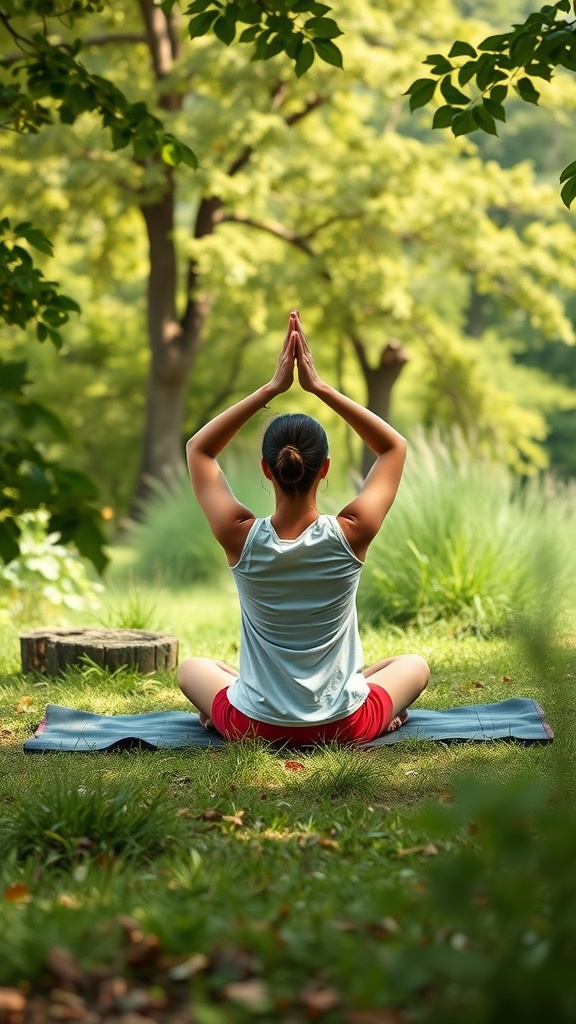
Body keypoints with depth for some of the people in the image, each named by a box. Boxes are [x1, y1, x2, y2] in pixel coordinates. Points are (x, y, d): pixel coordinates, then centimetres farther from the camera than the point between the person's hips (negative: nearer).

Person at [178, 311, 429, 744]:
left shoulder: (241, 537, -18)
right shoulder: (350, 534, -19)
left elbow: (199, 448, 0)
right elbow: (395, 447, -2)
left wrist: (271, 388, -6)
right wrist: (321, 388, -7)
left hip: (255, 727, 1)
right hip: (344, 726, 0)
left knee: (193, 667, 33)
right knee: (414, 664, 31)